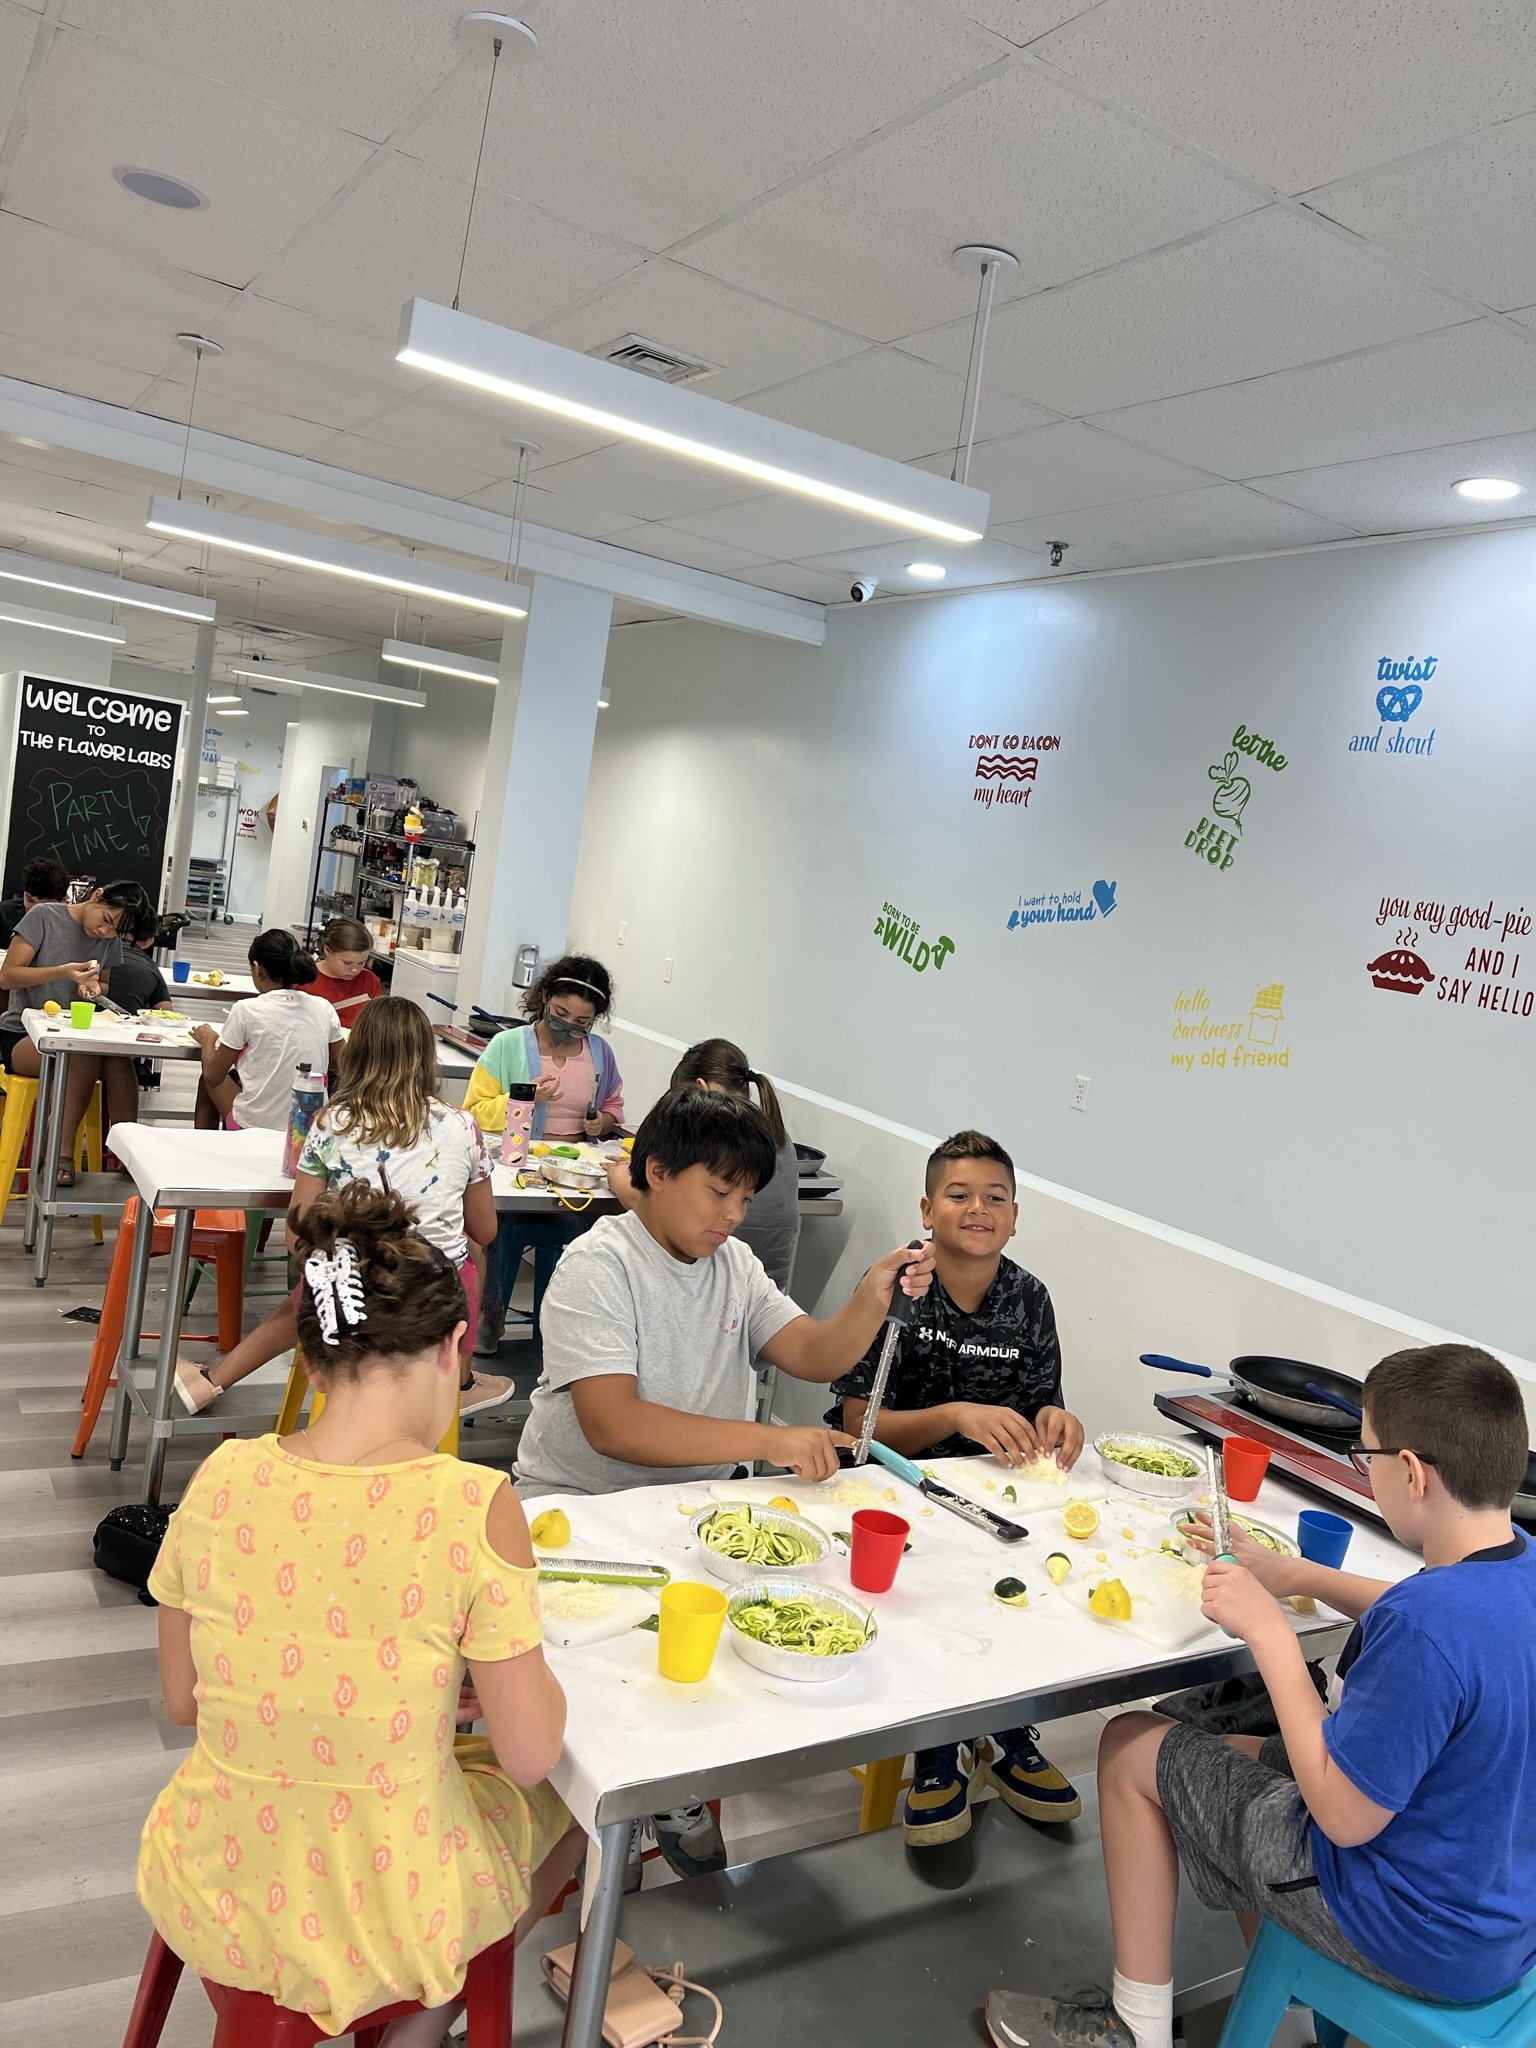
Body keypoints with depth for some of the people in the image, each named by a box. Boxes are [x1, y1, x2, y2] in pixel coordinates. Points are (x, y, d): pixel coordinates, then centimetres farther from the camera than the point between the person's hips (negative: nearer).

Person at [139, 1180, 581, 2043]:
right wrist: (525, 1655, 3)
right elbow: (531, 1755, -16)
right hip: (388, 1923, -4)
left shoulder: (222, 1480, -12)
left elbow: (184, 1702, 1)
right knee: (572, 1781, 26)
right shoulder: (475, 1505, -24)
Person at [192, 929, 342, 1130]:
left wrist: (208, 1039, 15)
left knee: (209, 1081, 26)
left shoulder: (246, 1010, -13)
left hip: (253, 1128, -4)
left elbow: (212, 1076, -4)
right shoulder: (324, 1009, -3)